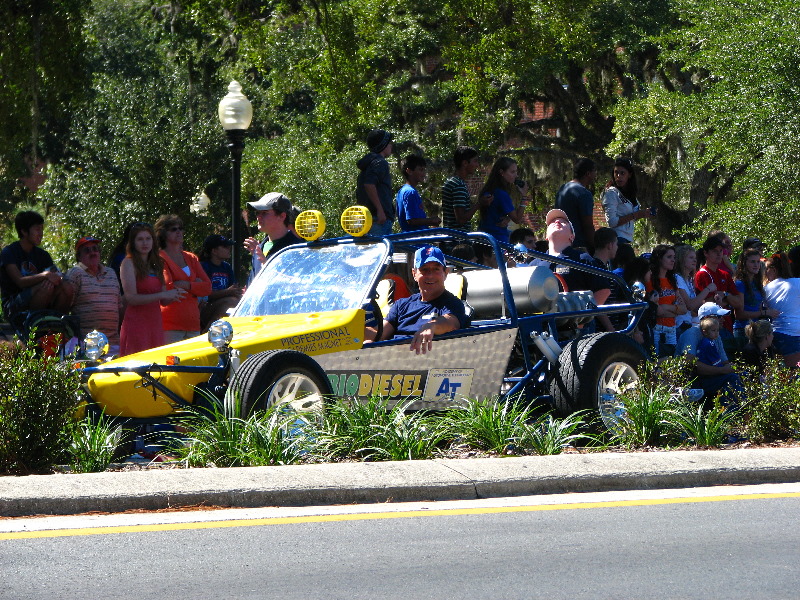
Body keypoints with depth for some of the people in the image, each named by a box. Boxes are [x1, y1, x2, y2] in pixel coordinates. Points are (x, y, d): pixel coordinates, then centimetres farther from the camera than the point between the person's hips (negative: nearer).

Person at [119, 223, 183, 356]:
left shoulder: (157, 264, 17)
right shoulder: (129, 263, -3)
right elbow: (131, 298, -13)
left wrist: (173, 295, -4)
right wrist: (163, 295, -14)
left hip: (156, 323, 6)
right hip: (136, 323, -6)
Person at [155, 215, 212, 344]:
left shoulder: (191, 258, 18)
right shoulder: (160, 258, -1)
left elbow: (208, 288, 8)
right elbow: (167, 287, -14)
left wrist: (186, 285, -8)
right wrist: (194, 285, -1)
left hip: (193, 323, 6)